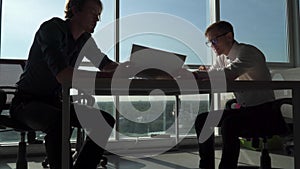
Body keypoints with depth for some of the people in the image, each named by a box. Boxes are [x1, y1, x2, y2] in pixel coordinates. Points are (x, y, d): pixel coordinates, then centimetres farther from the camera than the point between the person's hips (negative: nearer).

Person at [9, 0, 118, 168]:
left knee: (107, 121, -9)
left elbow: (106, 64, 13)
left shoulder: (85, 39, 4)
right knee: (60, 123, -39)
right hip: (28, 101, -7)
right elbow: (62, 74, -33)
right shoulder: (52, 28, -19)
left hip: (55, 103, 7)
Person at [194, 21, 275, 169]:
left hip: (263, 109, -8)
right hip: (242, 108, 8)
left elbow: (229, 74, -32)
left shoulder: (247, 51, -15)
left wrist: (199, 73, -29)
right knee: (203, 119, -3)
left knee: (229, 123, -34)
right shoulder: (223, 57, 11)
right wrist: (203, 71, -14)